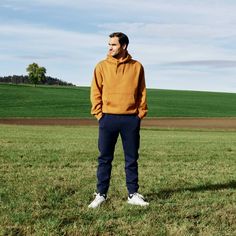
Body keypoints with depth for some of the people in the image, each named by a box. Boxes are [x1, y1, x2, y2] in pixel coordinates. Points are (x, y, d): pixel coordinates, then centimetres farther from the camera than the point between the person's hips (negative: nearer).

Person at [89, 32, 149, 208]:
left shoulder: (137, 67, 5)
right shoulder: (102, 66, 4)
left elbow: (142, 92, 8)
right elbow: (96, 92, 4)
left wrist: (141, 113, 1)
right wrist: (99, 114, -3)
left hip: (131, 119, 0)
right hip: (108, 118, 0)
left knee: (132, 158, 6)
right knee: (105, 158, 3)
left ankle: (133, 194, 15)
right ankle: (101, 194, 10)